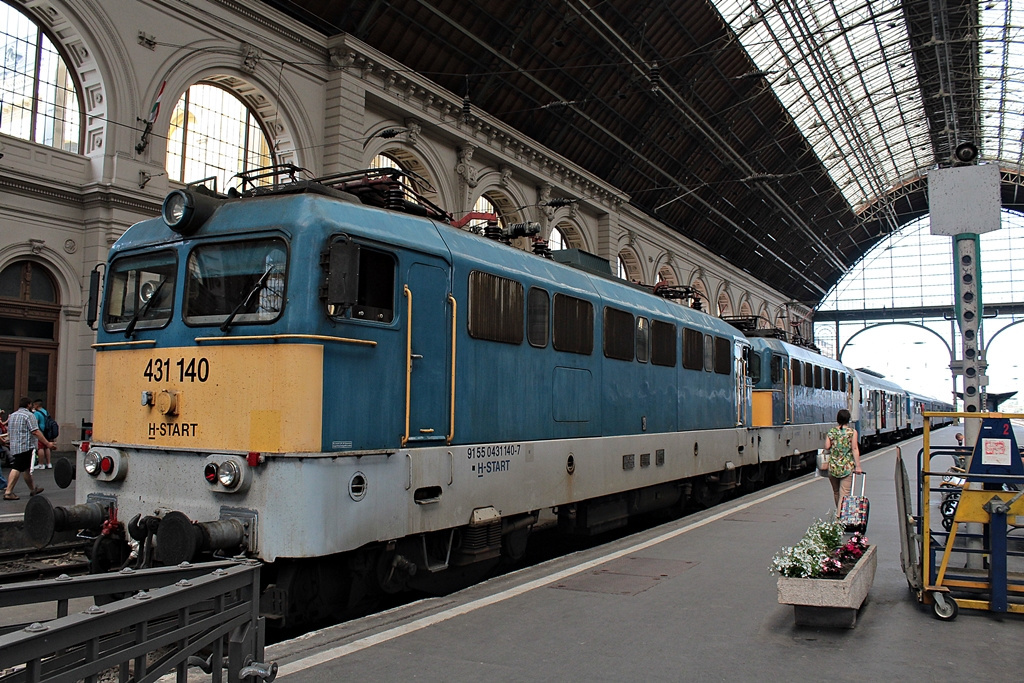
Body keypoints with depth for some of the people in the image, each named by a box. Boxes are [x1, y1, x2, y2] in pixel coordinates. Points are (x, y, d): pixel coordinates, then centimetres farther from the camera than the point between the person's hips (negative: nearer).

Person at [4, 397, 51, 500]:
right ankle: (8, 492, -13)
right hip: (26, 446, -9)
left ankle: (33, 488, 27)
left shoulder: (12, 415, 16)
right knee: (17, 468, -9)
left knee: (26, 468, 17)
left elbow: (9, 430, 23)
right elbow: (35, 431, -16)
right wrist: (47, 443, -13)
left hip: (14, 446, 9)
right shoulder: (29, 415, -10)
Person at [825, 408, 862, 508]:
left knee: (836, 492, 17)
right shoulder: (852, 432, -3)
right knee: (844, 493, -5)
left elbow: (827, 447, -2)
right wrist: (858, 466, -5)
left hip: (833, 467, 3)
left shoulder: (831, 431, 2)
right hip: (847, 467, -2)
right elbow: (855, 449, -7)